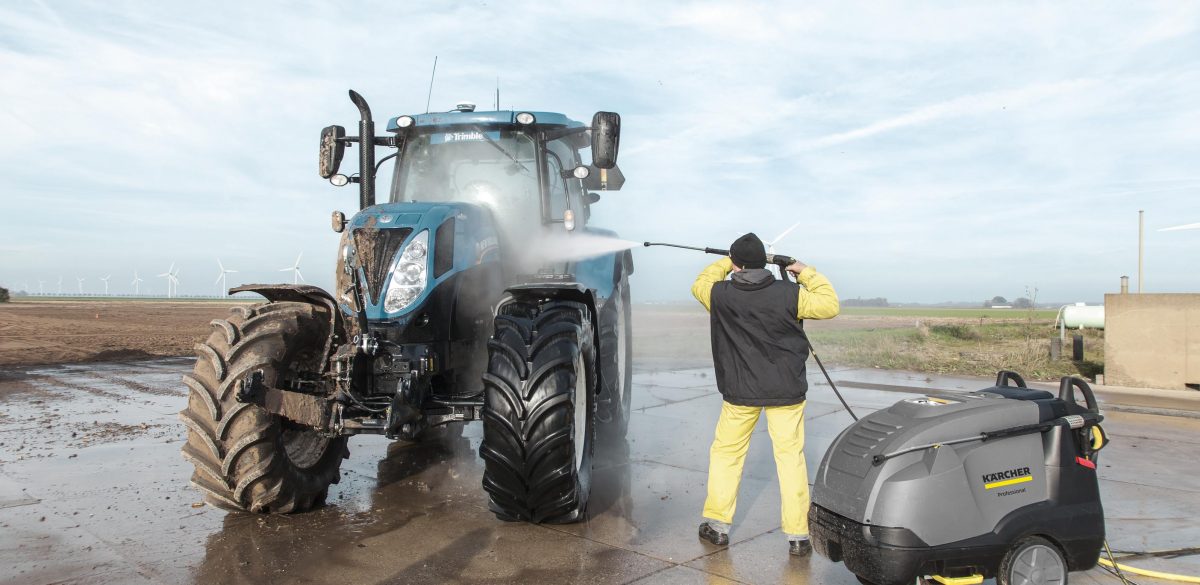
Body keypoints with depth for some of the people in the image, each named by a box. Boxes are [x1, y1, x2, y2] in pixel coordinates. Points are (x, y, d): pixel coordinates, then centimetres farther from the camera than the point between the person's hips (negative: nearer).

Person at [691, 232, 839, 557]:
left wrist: (726, 263, 23)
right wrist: (808, 273, 10)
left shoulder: (721, 295, -8)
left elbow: (699, 284, 14)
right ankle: (798, 536, 9)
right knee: (790, 457, 7)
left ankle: (717, 524, 23)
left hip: (739, 392, 1)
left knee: (725, 453, 16)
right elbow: (829, 306, 0)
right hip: (785, 392, 0)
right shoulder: (789, 294, -11)